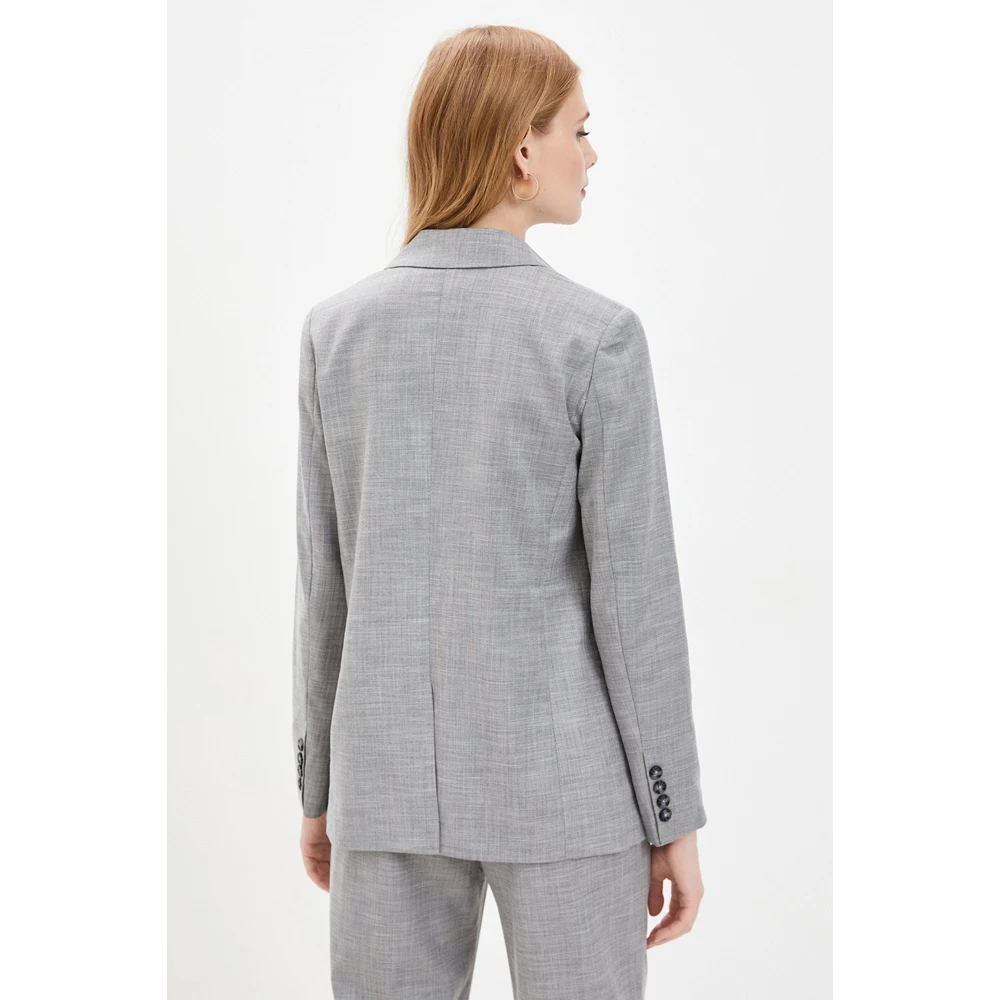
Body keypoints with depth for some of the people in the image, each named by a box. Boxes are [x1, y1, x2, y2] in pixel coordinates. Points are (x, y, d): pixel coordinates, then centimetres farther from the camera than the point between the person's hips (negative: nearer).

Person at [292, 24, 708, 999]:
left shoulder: (337, 327, -2)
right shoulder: (595, 336, -13)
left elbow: (324, 579, 2)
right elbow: (634, 595, -12)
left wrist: (320, 788, 13)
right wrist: (674, 817, -1)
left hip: (393, 775, 4)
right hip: (560, 778, -3)